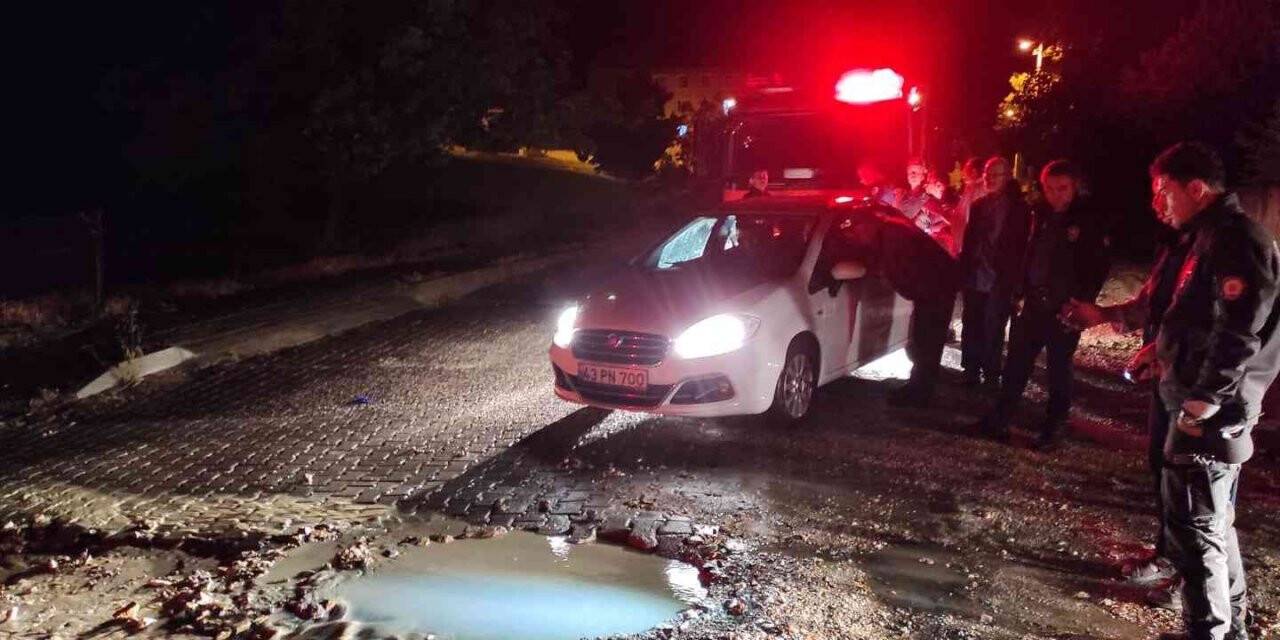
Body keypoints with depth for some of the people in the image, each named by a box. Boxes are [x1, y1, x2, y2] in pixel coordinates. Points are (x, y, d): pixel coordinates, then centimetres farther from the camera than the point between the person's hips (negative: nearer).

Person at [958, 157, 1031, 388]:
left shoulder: (1018, 207, -2)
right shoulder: (979, 204, 10)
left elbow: (1021, 245, -5)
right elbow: (969, 240, 12)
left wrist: (1015, 279, -11)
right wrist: (963, 272, 6)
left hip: (1000, 282, -4)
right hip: (974, 279, 4)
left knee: (992, 331, 1)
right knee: (971, 328, 7)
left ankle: (991, 376, 12)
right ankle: (971, 373, 18)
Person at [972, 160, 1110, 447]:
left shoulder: (1088, 221, -6)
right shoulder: (1038, 214, 6)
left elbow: (1099, 267, -6)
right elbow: (1024, 254, 8)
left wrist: (1080, 302, -13)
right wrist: (1020, 293, 4)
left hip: (1065, 309, -4)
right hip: (1032, 304, 4)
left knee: (1059, 370, 8)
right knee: (1016, 364, 7)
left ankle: (1053, 428, 18)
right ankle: (999, 419, 17)